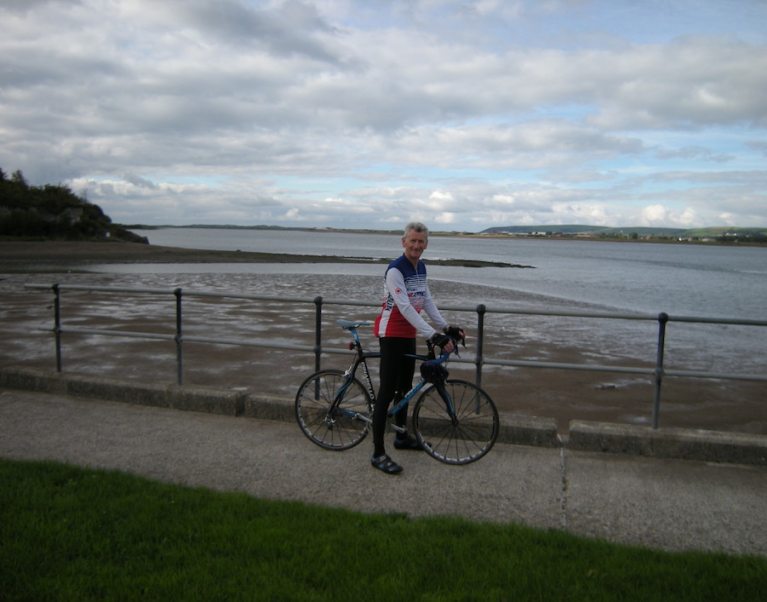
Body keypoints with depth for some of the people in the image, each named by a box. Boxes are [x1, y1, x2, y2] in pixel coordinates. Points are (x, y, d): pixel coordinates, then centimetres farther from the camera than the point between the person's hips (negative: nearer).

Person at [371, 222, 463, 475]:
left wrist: (446, 326, 2)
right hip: (391, 334, -9)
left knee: (405, 387, 19)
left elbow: (427, 301, 12)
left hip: (408, 334, 9)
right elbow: (405, 307, -27)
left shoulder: (421, 267, 8)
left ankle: (402, 436, 36)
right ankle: (378, 453, -3)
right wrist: (433, 335, -31)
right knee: (387, 391, -8)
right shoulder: (395, 270, -20)